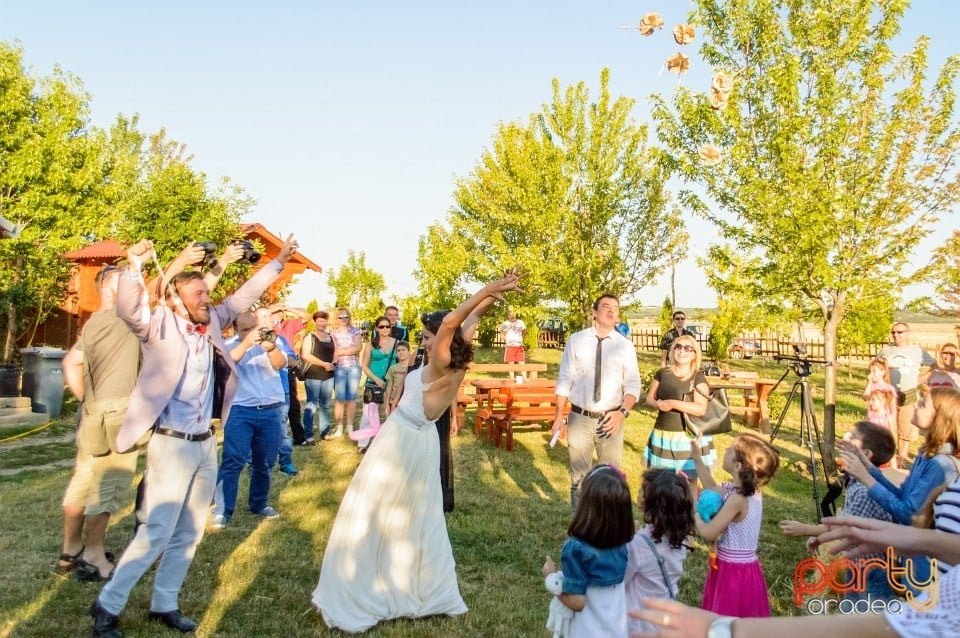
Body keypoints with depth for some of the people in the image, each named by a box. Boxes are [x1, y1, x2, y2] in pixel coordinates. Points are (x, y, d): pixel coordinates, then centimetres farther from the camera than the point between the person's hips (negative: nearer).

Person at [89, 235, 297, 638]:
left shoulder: (213, 321, 6)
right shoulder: (159, 326, -10)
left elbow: (244, 296, 15)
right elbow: (128, 310, -28)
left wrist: (278, 262, 14)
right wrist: (134, 267, -43)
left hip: (206, 443, 7)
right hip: (171, 443, -7)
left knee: (189, 534, 14)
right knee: (157, 533, -3)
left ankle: (164, 604, 29)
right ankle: (107, 605, 17)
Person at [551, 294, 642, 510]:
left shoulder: (625, 346, 1)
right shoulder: (576, 340, -2)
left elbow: (633, 384, 1)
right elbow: (564, 379, -1)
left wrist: (623, 412, -15)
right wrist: (559, 415, -4)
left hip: (611, 420, 1)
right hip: (579, 418, -1)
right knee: (579, 476, 11)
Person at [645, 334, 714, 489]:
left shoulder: (698, 378, -5)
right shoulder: (662, 373, 6)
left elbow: (701, 409, -16)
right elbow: (649, 398, 13)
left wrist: (672, 403, -20)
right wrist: (658, 404, -10)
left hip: (688, 437, -3)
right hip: (662, 436, 4)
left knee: (688, 485, 3)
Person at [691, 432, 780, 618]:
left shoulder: (738, 499, -26)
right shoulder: (753, 491, 1)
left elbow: (708, 533, -23)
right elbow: (713, 488, 16)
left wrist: (695, 513, -6)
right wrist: (697, 458, 13)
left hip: (733, 570, -8)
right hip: (742, 567, 8)